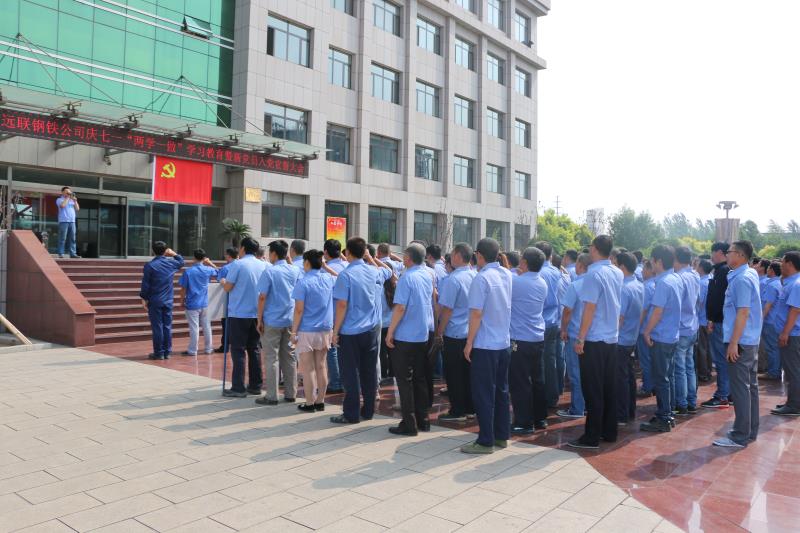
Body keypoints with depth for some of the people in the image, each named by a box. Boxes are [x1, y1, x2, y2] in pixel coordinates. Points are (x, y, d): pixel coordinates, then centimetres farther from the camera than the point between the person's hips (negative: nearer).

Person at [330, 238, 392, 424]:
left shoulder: (345, 275, -13)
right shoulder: (373, 272, 3)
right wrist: (370, 258, 24)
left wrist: (336, 331, -10)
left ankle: (351, 414, 8)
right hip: (372, 329, 5)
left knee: (351, 374, 2)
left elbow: (342, 305, -16)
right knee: (369, 372, 12)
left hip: (350, 332, -5)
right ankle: (368, 411, 21)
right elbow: (388, 272, 27)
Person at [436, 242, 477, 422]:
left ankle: (457, 411, 11)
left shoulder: (453, 279, -18)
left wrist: (439, 331, -8)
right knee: (468, 372, 15)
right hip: (472, 332, 7)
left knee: (453, 374, 5)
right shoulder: (476, 276, 3)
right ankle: (470, 408, 24)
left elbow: (447, 309, -18)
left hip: (454, 334, -7)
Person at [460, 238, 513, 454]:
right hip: (504, 343, 7)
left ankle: (486, 441, 7)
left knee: (483, 394, 1)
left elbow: (476, 314, -18)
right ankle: (502, 435, 23)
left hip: (485, 345, -7)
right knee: (501, 390, 15)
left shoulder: (481, 278, -16)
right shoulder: (507, 275, 4)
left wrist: (469, 342, -10)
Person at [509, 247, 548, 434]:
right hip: (538, 338, 7)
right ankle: (540, 418, 24)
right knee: (538, 380, 15)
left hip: (519, 340, -7)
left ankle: (524, 423, 4)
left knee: (520, 383, -1)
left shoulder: (515, 282, -15)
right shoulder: (543, 284, 6)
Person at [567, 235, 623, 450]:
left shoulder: (594, 274, -16)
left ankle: (592, 437, 4)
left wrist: (580, 339, -14)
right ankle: (609, 432, 22)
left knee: (593, 390, -1)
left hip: (594, 339, -7)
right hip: (612, 338, 7)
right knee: (609, 388, 14)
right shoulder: (617, 273, 6)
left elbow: (590, 308, -17)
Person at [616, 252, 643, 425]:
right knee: (629, 375, 16)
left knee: (621, 378, -1)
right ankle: (631, 411, 26)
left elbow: (619, 318, -20)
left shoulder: (624, 288, -21)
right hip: (632, 338, 9)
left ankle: (622, 416, 7)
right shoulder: (640, 286, 6)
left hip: (621, 340, -9)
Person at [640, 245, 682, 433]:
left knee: (660, 379, -1)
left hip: (661, 338, -9)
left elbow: (657, 311, -21)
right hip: (672, 335, 9)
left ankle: (663, 419, 5)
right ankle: (668, 415, 25)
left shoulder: (663, 283, -20)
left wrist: (647, 331, -10)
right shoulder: (676, 279, 8)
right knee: (667, 377, 16)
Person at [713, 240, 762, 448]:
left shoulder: (741, 279, -18)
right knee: (751, 386, 15)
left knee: (740, 388, -4)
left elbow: (743, 313, -23)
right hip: (751, 340, 10)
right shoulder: (751, 274, 11)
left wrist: (733, 343, -22)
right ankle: (751, 430, 25)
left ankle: (740, 436, 2)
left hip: (740, 341, -10)